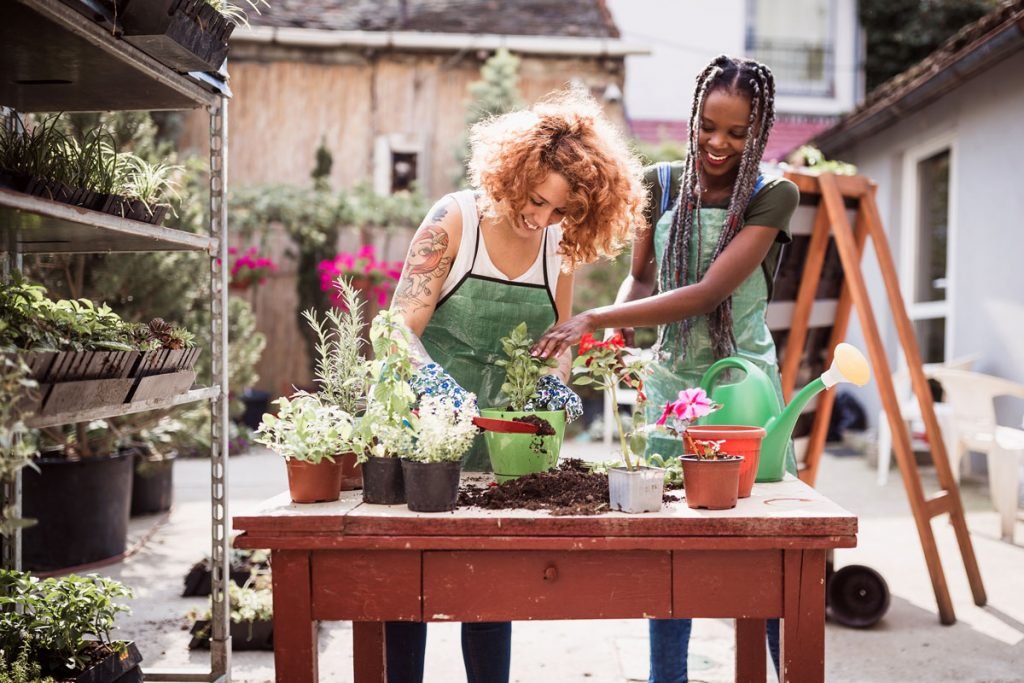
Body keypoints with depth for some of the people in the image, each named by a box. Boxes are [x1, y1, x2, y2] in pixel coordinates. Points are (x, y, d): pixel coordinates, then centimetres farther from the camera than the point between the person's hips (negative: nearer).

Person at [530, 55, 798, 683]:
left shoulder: (773, 196, -9)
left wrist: (594, 318, -26)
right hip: (670, 385, 3)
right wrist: (617, 331, -10)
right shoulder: (661, 184, 2)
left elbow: (707, 292, -20)